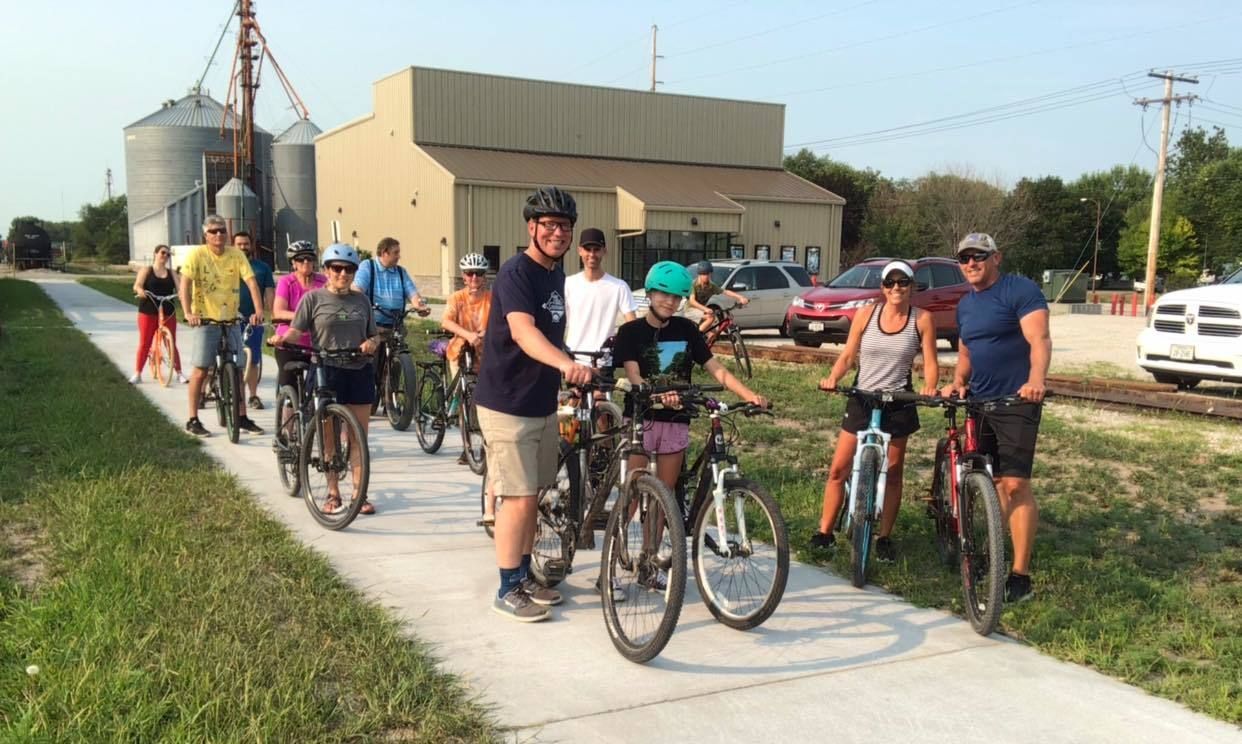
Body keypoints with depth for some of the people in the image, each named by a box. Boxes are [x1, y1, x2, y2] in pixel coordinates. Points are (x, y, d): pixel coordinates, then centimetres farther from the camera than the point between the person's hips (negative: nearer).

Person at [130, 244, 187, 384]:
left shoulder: (172, 273, 11)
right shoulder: (146, 270, 5)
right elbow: (137, 285, -7)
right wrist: (140, 291, -30)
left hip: (168, 312, 2)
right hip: (148, 312, -2)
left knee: (172, 343, 3)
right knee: (144, 344, 1)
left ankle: (179, 373, 8)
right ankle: (137, 374, 9)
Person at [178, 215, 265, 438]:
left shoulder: (236, 254, 0)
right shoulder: (197, 254, -8)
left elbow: (251, 281, -9)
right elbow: (185, 283, -18)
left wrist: (259, 310, -23)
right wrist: (188, 313, -32)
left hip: (231, 320, 3)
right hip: (205, 319, -3)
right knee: (201, 370, -2)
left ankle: (242, 417, 17)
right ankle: (193, 420, 8)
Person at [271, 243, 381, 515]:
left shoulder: (361, 299, 11)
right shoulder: (314, 298, 1)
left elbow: (374, 335, 14)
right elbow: (296, 330, -6)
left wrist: (371, 343, -8)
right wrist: (281, 338, -27)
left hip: (359, 372, 3)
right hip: (327, 372, -3)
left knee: (359, 437, 5)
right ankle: (333, 493, 16)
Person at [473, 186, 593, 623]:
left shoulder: (557, 274, 9)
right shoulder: (516, 272, -18)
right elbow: (523, 331, -36)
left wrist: (571, 374, 23)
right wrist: (565, 363, -52)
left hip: (543, 403, 9)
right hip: (507, 405, -8)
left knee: (533, 495, 16)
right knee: (519, 498, -5)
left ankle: (525, 576, 29)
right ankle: (507, 590, 7)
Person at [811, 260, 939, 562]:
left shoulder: (922, 319, -3)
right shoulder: (865, 314, -1)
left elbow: (930, 363, -2)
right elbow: (847, 356, 2)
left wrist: (929, 388, -21)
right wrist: (833, 378, -15)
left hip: (898, 403, -1)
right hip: (861, 399, 1)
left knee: (892, 473, 8)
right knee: (838, 469, 0)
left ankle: (885, 538, 20)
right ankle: (825, 532, 11)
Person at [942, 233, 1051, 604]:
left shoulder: (1020, 290, -8)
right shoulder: (965, 305, 16)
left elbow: (1040, 339, -21)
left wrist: (1036, 379, -39)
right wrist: (957, 382, 5)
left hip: (1016, 402, -7)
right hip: (979, 403, 7)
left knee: (1015, 484, -12)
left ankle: (1020, 575, -9)